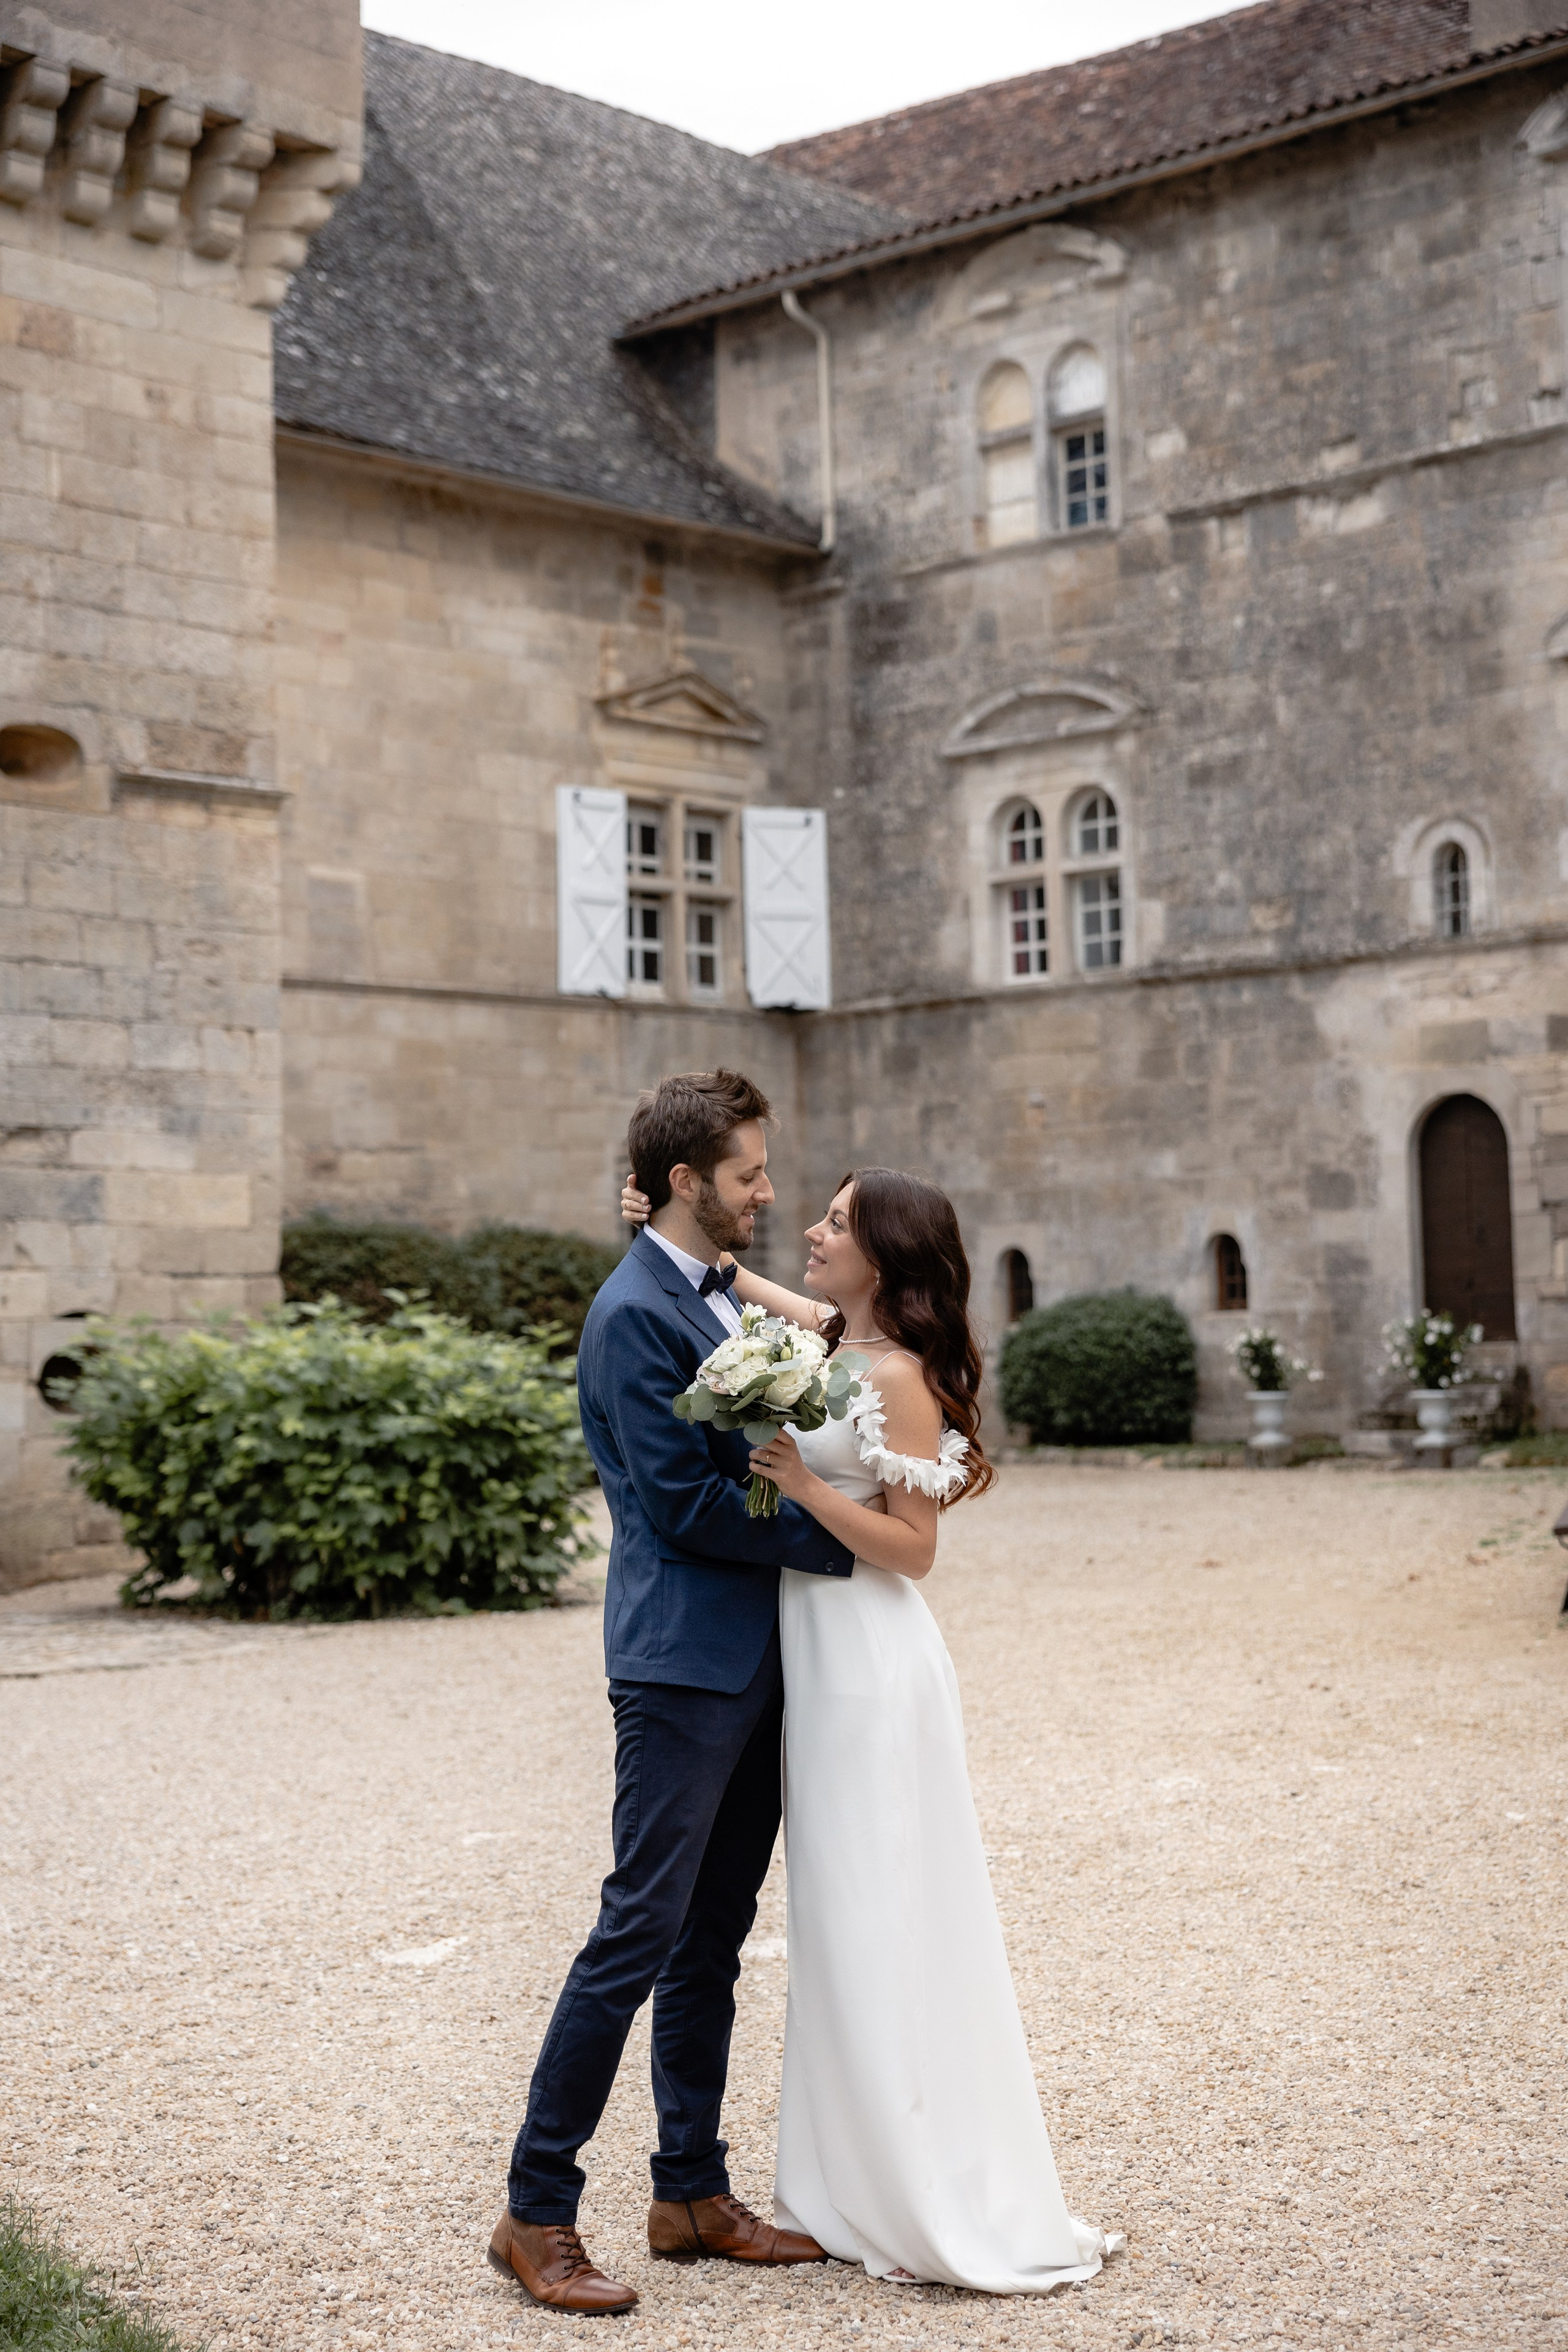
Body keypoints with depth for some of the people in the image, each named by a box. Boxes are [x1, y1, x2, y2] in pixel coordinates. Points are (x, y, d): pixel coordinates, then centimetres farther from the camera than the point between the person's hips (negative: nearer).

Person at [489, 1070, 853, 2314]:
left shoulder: (723, 1297, 15)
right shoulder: (636, 1312, -14)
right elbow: (682, 1504, -18)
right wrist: (843, 1537, -13)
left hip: (752, 1662, 9)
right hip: (683, 1663, -9)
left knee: (714, 1936, 14)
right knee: (640, 1933, -5)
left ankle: (693, 2193, 23)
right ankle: (537, 2210, 5)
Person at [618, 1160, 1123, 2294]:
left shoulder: (899, 1376, -15)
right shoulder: (825, 1339, 8)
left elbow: (913, 1548, -16)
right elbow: (742, 1286, 28)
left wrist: (805, 1486, -23)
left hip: (872, 1663, -9)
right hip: (821, 1651, 9)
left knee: (886, 1925, -3)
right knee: (841, 1924, 13)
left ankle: (954, 2212, 6)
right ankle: (870, 2190, 24)